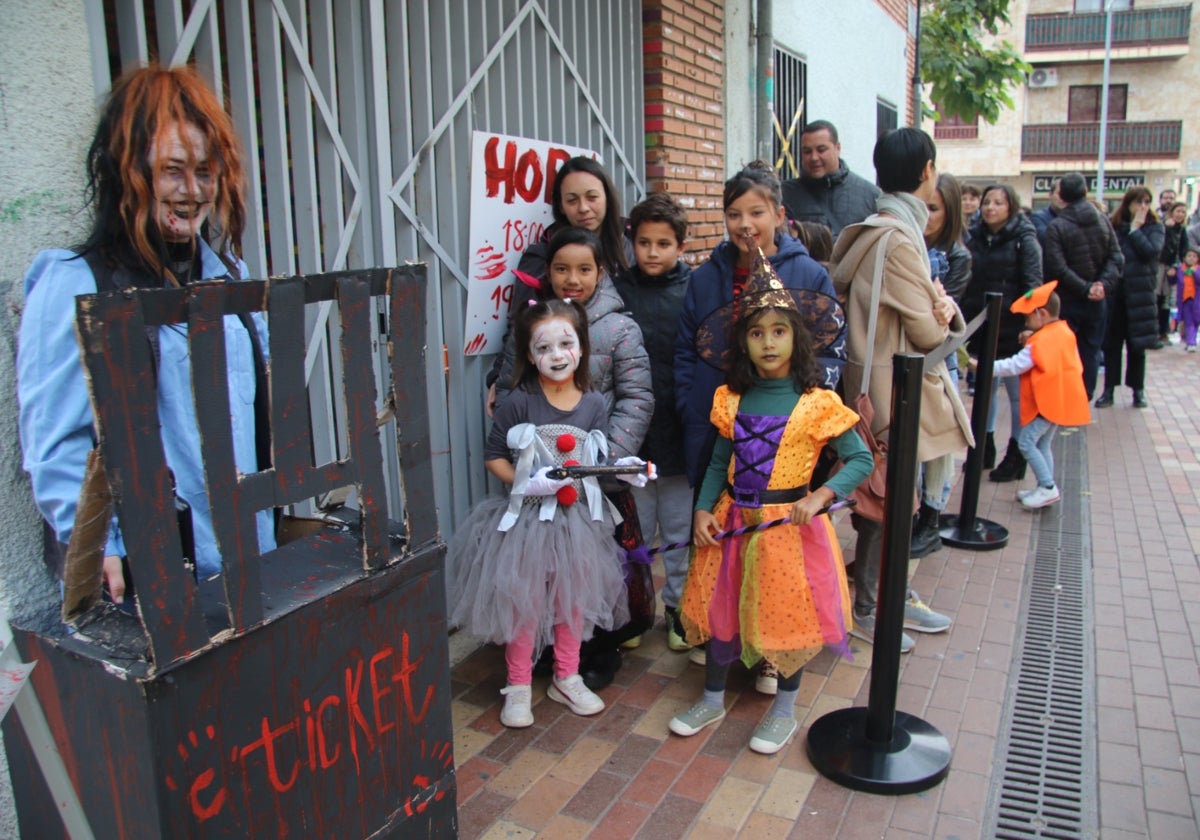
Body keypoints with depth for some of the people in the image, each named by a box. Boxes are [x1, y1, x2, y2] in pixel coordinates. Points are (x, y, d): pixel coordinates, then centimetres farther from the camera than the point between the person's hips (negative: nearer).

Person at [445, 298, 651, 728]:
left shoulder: (593, 403, -2)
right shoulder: (520, 402, -13)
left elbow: (597, 462, 7)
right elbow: (494, 457, -8)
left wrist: (621, 467, -11)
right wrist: (527, 483, -21)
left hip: (578, 518, 4)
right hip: (526, 518, -4)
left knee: (574, 599, 16)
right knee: (523, 603, 7)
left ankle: (567, 679, 37)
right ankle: (518, 685, 27)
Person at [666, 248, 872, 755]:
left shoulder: (817, 404, -9)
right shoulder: (732, 400, 2)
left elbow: (861, 460, -8)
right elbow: (720, 461, 9)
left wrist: (821, 496, -21)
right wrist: (703, 510, -2)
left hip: (788, 525, -4)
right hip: (732, 522, 4)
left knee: (787, 616, 8)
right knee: (720, 609, 13)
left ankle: (784, 711, 30)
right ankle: (712, 700, 34)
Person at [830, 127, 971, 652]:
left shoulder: (888, 229, 12)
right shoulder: (898, 238, -20)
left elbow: (927, 311, 16)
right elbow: (926, 332, -17)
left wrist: (942, 308, -4)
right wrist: (943, 323, 4)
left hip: (899, 381, 10)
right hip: (895, 384, -10)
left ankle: (894, 595, 31)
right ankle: (865, 609, 16)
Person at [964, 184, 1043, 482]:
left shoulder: (1024, 240, -6)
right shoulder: (977, 237, 10)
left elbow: (1033, 286, -9)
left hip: (1011, 327, -5)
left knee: (1017, 392, 4)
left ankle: (1016, 456, 13)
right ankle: (985, 448, 27)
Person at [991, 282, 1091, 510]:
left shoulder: (1040, 342, -18)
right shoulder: (1065, 332, 10)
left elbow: (1014, 365, -22)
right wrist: (1030, 341, 1)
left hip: (1046, 403, -10)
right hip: (1061, 401, 10)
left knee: (1027, 442, -7)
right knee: (1042, 444, 17)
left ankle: (1048, 487, -5)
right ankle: (1046, 488, 21)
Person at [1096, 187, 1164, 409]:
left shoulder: (1155, 228, 3)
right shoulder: (1115, 227, 4)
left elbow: (1151, 251, -15)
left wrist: (1135, 230, -9)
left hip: (1140, 293, -1)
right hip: (1114, 292, 1)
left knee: (1137, 344, 7)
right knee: (1112, 343, 5)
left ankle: (1138, 390, 18)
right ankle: (1109, 390, 12)